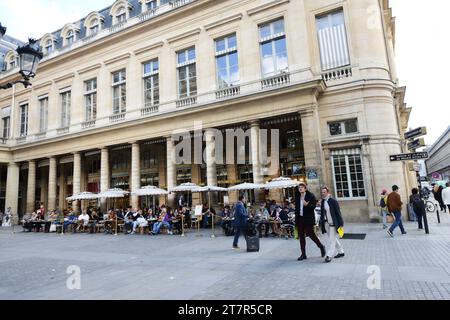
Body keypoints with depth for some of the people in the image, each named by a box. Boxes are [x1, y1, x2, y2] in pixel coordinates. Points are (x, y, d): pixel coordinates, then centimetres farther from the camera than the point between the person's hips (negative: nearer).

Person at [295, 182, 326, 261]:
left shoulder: (311, 196, -6)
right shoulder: (297, 197, 10)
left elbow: (313, 206, -12)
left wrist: (307, 205, -31)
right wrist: (296, 219, 11)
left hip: (308, 219, -5)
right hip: (300, 219, 6)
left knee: (311, 234, -2)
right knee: (301, 236, 7)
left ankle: (321, 247, 25)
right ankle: (303, 254, 15)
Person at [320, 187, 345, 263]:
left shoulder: (333, 201, -11)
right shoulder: (323, 202, 7)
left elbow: (338, 213, -11)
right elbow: (322, 213, 12)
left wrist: (340, 224, -12)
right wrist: (322, 223, 9)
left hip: (333, 224, -7)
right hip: (326, 224, 7)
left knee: (332, 240, -5)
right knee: (334, 239, 17)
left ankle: (329, 256, -3)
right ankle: (341, 252, 32)